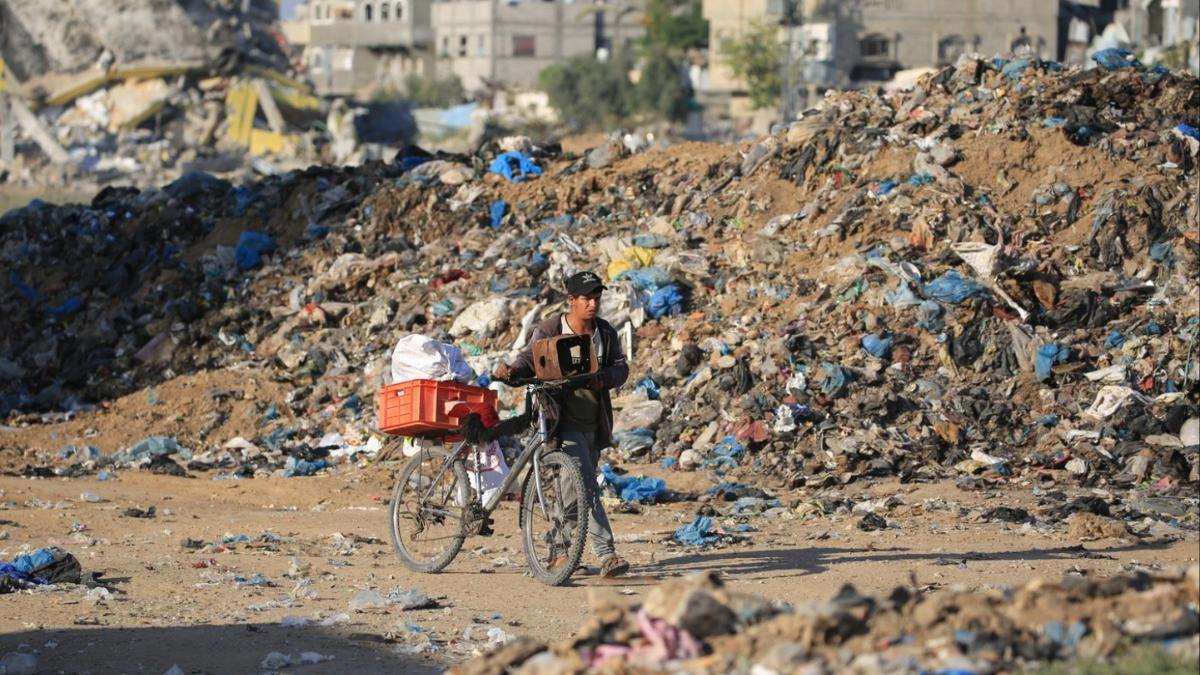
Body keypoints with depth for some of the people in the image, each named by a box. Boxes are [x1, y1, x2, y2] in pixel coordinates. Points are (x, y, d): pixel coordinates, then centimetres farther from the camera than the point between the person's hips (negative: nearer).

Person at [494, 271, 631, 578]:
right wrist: (512, 369, -36)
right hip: (564, 422, -5)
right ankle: (606, 554, -25)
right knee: (586, 486, -17)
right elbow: (529, 357, -14)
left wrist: (603, 378, -21)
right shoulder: (549, 330, -5)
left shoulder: (606, 333, 7)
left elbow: (621, 367, 0)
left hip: (593, 423, 5)